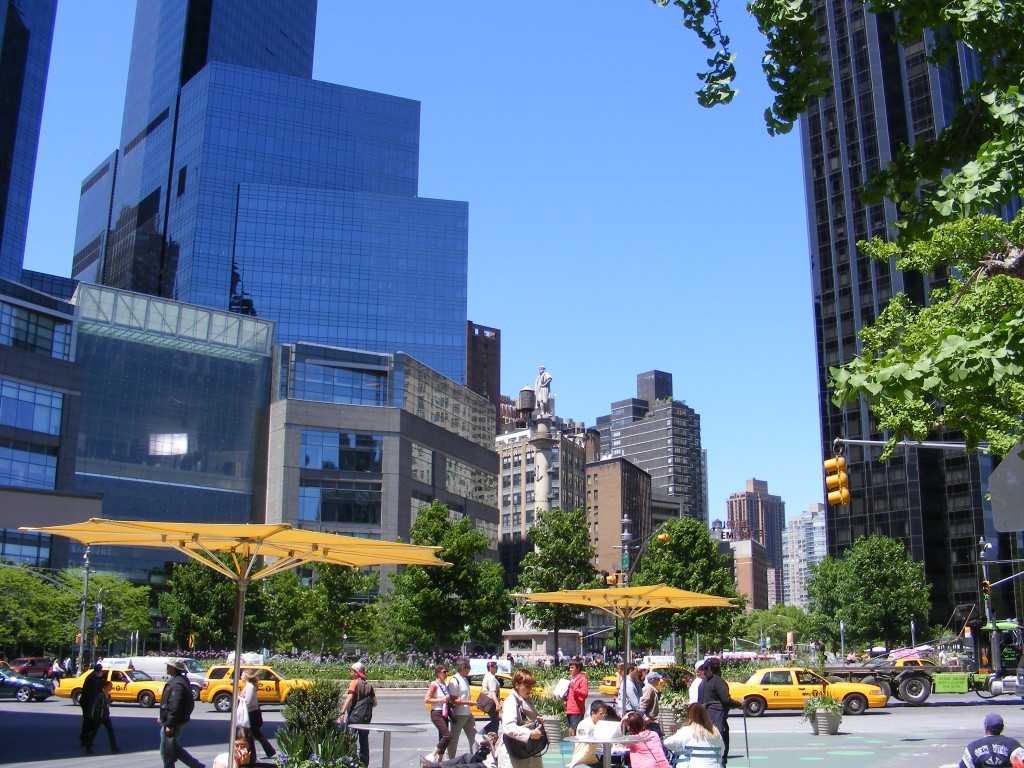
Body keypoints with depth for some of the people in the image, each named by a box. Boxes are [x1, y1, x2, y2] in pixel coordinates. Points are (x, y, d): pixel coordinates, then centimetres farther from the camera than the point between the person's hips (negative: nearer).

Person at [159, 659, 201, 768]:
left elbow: (175, 706, -26)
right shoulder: (176, 681, 11)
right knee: (175, 748, 18)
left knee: (166, 752, 1)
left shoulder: (177, 684, -23)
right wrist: (163, 716, 23)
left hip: (172, 723, -10)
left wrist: (169, 724, -24)